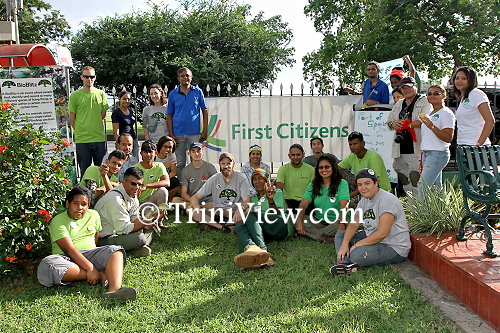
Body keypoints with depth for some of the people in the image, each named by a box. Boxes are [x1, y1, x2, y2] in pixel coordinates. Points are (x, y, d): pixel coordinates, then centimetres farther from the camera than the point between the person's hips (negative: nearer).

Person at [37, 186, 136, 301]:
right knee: (48, 264, -36)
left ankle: (114, 289, -52)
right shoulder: (58, 221, -4)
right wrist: (90, 268, -26)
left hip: (90, 254, 4)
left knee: (115, 251, -22)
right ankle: (100, 276, -28)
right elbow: (69, 249, -16)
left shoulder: (93, 215, 13)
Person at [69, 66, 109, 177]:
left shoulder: (101, 94, 7)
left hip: (100, 138, 2)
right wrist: (80, 131, 7)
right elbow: (72, 119, 4)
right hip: (82, 139, -2)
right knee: (84, 170, 5)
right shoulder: (75, 95, 0)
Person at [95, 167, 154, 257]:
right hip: (104, 239, -10)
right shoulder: (116, 199, -26)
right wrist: (146, 222, -27)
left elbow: (135, 218, 9)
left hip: (118, 230, 10)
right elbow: (123, 229, -26)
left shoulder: (133, 194, 3)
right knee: (139, 238, -31)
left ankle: (140, 247, -9)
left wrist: (144, 223, -12)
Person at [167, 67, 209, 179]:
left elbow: (205, 111, 6)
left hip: (194, 133, 0)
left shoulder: (198, 92, 4)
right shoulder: (173, 94, 5)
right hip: (178, 134, 1)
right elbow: (169, 115, 7)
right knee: (180, 163, 8)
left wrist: (205, 131, -1)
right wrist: (171, 134, -2)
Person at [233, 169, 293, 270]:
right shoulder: (253, 198, 30)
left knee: (252, 215, -28)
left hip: (282, 227, -4)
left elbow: (277, 214, -2)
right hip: (265, 232, 4)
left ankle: (262, 250, -54)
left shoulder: (277, 192, 14)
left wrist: (270, 200, -21)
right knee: (239, 226, -24)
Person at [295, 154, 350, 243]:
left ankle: (314, 234, -18)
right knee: (294, 218, -19)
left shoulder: (342, 183, -3)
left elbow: (344, 206, -17)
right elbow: (303, 204, -3)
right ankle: (328, 239, -27)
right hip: (318, 222, 4)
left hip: (335, 222, -3)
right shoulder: (313, 184, 8)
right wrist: (299, 221, -21)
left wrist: (342, 224, -34)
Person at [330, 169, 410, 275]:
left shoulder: (387, 200, -20)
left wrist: (357, 245, -19)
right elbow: (354, 224, 6)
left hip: (394, 248, -10)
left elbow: (382, 234, -26)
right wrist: (344, 244, -11)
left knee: (357, 254, -35)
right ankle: (344, 262, -16)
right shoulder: (364, 199, 8)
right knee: (340, 234, 5)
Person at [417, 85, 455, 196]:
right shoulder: (429, 114, 19)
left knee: (423, 185, -17)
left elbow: (448, 138, -16)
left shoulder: (446, 113, -6)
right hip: (426, 154, 8)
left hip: (438, 154, -8)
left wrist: (432, 126, -27)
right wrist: (421, 159, 20)